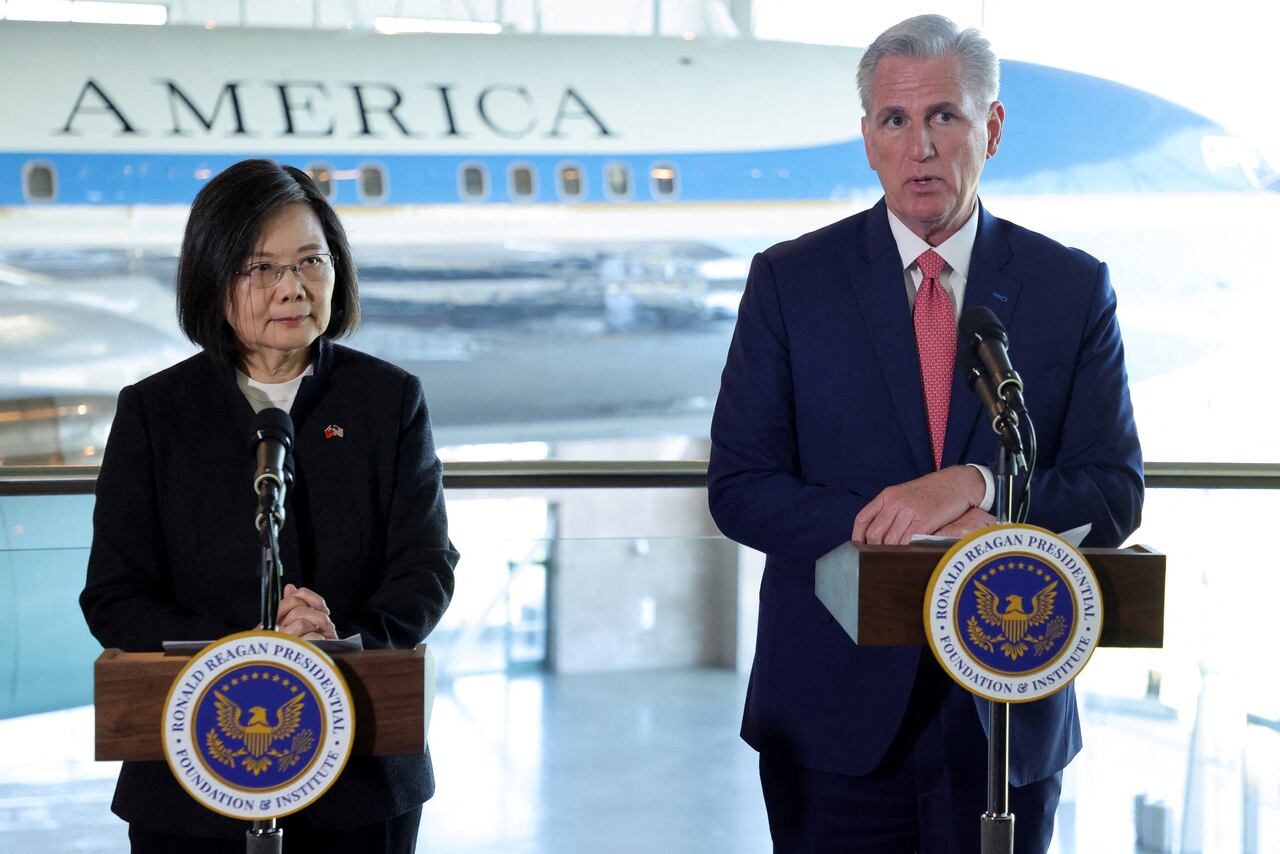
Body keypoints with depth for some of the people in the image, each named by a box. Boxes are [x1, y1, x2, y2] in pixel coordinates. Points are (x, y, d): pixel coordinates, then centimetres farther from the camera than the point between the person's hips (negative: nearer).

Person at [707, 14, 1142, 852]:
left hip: (1007, 719, 1)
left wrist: (972, 485, -19)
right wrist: (888, 528, -18)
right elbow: (739, 487, -4)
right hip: (836, 714, -1)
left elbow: (1114, 497, -1)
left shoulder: (1073, 289, 2)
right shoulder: (789, 282, 0)